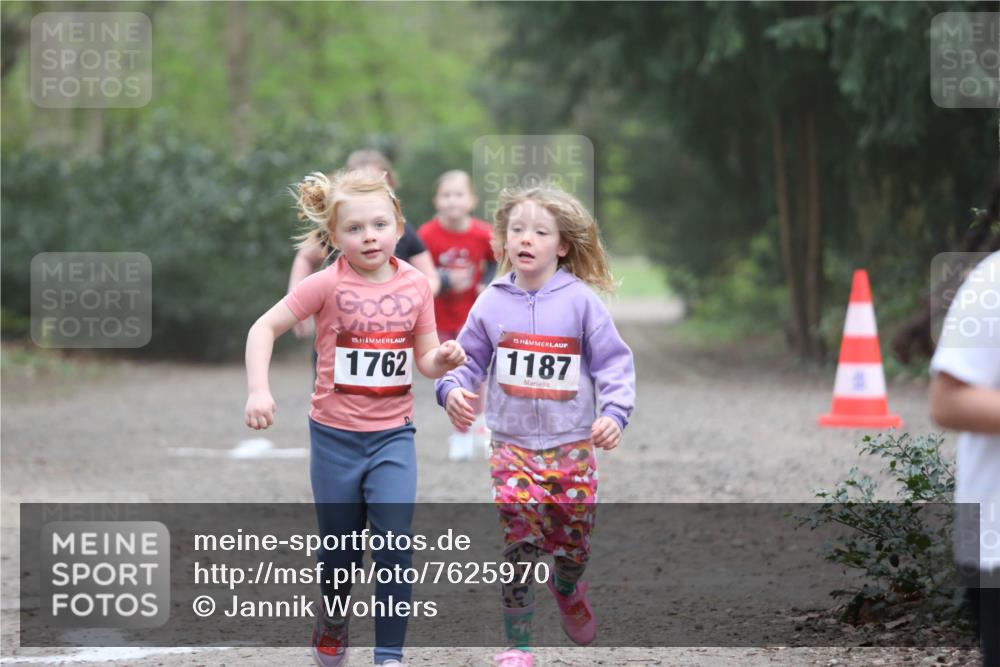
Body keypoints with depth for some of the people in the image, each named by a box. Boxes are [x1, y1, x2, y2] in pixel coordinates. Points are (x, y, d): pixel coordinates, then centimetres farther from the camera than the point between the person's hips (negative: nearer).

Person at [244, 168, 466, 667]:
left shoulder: (415, 286, -1)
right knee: (340, 556, 10)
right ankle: (332, 620, 39)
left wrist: (446, 358, -15)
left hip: (393, 437, 1)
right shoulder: (328, 285, -11)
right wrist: (258, 391, -21)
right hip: (336, 437, -1)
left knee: (394, 547, -12)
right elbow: (264, 328, -10)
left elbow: (425, 360, 7)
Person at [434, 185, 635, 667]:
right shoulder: (492, 303, 1)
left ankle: (567, 590, 43)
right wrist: (453, 389, -9)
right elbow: (468, 358, 11)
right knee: (519, 545, -10)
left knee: (574, 543, 8)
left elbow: (613, 362, -2)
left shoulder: (580, 300, -4)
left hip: (573, 444, 0)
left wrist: (614, 412, -16)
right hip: (513, 446, 0)